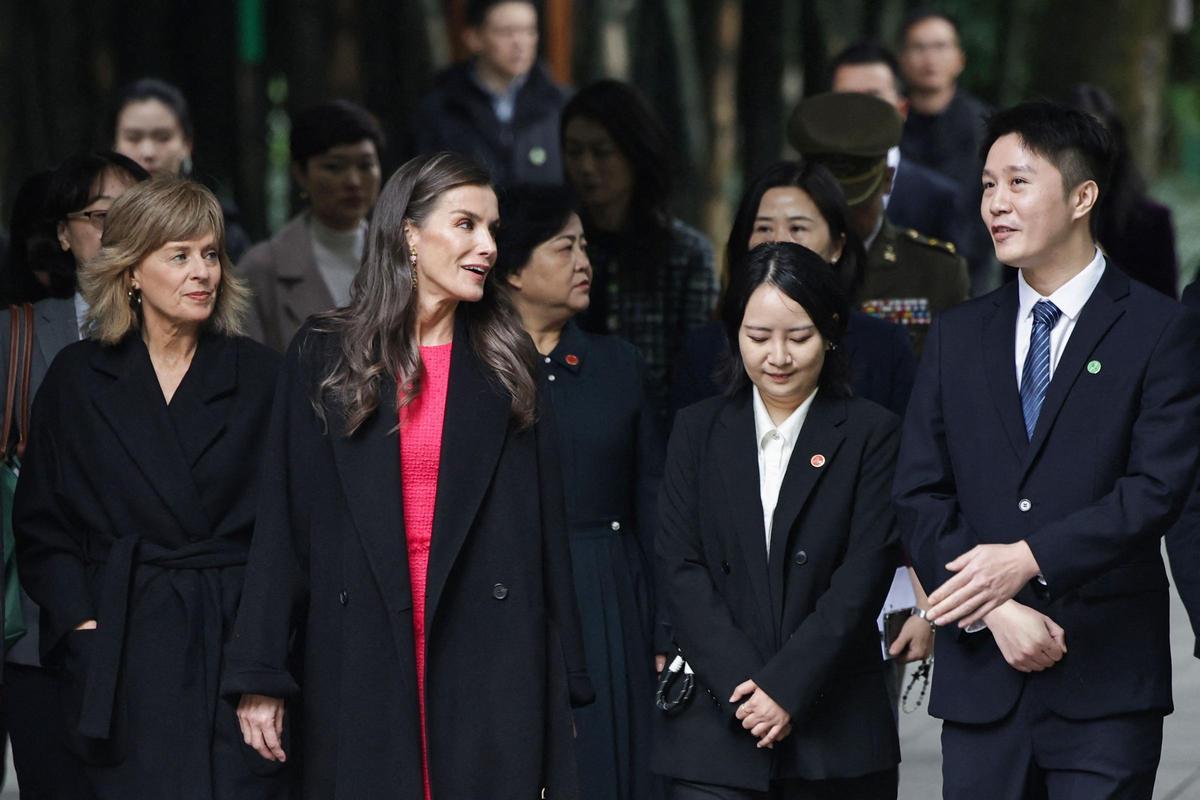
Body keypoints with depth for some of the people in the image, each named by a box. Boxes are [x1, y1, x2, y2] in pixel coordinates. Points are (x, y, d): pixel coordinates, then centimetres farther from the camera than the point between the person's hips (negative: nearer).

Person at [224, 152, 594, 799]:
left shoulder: (506, 365, 9)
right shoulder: (324, 356, 4)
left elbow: (544, 529, 7)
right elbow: (283, 521, 1)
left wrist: (563, 688, 3)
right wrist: (259, 676, -5)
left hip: (488, 663, 1)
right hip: (360, 660, -1)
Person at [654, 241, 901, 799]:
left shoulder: (870, 434, 4)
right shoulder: (697, 431, 10)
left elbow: (863, 577, -4)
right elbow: (680, 571, 3)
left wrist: (787, 688, -13)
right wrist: (741, 684, -10)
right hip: (716, 729, 1)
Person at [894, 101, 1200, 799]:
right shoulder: (958, 337, 13)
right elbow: (921, 499, 6)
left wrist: (1028, 558, -19)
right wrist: (997, 612, -8)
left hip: (1105, 685, -4)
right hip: (980, 682, 4)